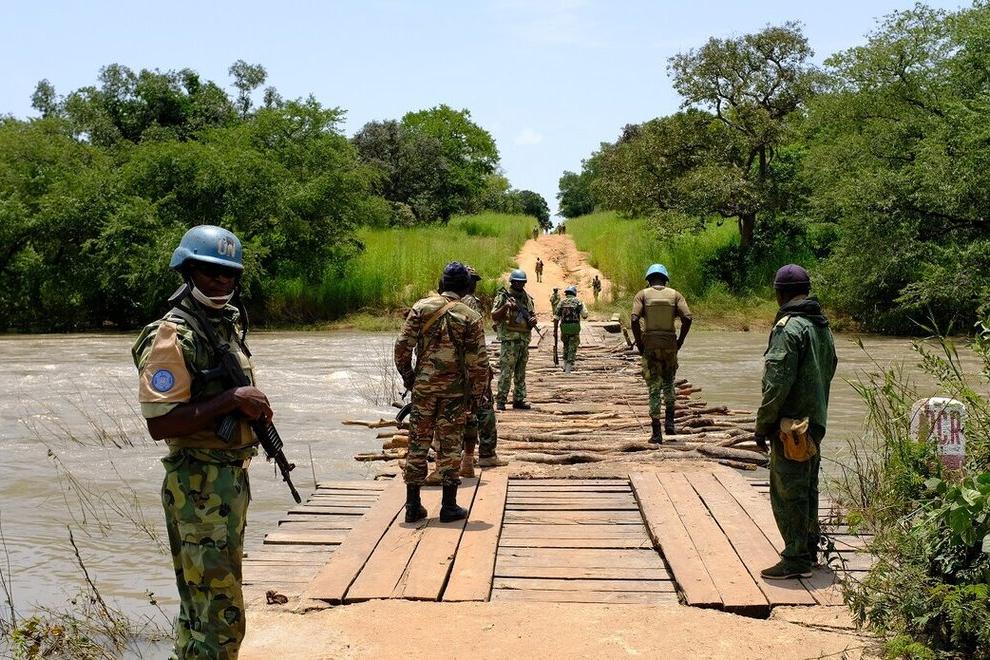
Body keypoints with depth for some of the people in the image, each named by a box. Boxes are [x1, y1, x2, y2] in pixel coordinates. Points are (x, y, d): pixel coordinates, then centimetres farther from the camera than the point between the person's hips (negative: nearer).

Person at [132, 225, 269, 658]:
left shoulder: (229, 324, 11)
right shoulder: (173, 337, -17)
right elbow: (159, 424, -23)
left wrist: (255, 405, 4)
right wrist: (232, 399, -24)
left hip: (233, 475, 9)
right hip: (200, 486, -9)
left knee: (204, 602, 21)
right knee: (219, 613, -6)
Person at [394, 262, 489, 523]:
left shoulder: (421, 308, -1)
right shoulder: (470, 317, -5)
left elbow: (402, 346, -4)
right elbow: (478, 361, -7)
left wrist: (407, 377, 9)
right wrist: (476, 393, 3)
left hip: (423, 386, 2)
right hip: (455, 390, -1)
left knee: (418, 442, 9)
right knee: (449, 445, 6)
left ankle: (413, 505, 12)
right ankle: (449, 506, 10)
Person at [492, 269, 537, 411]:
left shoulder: (528, 298, 14)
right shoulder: (503, 296, -3)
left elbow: (533, 315, 20)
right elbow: (494, 316, -7)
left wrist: (533, 320, -3)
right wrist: (505, 307, -23)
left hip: (525, 340, 6)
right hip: (509, 339, -6)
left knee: (521, 373, 10)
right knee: (506, 372, -8)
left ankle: (519, 399, 15)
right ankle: (500, 401, -4)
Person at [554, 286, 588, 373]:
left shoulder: (562, 302, 3)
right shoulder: (578, 302, -3)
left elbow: (556, 316, 0)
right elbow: (585, 315, 0)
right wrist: (583, 306, 15)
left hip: (564, 327, 2)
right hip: (575, 327, -2)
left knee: (566, 346, 22)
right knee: (573, 347, 4)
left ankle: (565, 364, 23)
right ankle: (569, 366, -3)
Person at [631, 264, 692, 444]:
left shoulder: (642, 295, 0)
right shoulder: (675, 295, 3)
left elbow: (634, 320, -14)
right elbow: (687, 318, -8)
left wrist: (639, 343, -4)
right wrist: (680, 341, 1)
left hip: (650, 347, -1)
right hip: (669, 346, 1)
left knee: (654, 388, 4)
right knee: (668, 384, 22)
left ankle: (657, 433, 2)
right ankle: (669, 421, 11)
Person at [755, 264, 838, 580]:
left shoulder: (788, 327, -17)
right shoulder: (822, 326, 11)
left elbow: (777, 382, -21)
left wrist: (763, 423, -14)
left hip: (792, 424, -9)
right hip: (815, 421, 9)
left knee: (787, 492, -2)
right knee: (807, 488, 19)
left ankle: (796, 560, 2)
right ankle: (809, 548, 31)